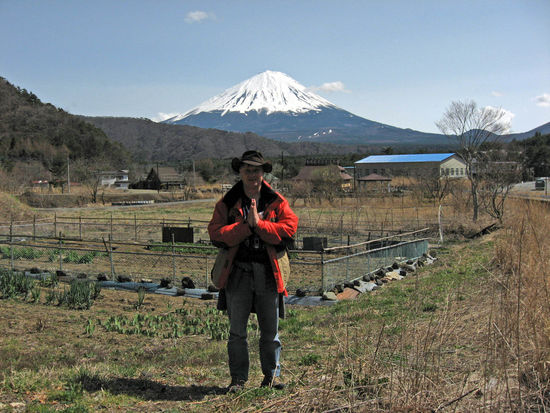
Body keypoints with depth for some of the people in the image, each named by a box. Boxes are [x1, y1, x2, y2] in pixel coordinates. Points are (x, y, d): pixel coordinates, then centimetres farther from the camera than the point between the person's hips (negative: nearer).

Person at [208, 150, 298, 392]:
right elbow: (216, 233, -7)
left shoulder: (277, 203, 7)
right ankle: (238, 378, 17)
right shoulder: (227, 203, 5)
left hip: (268, 272, 0)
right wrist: (246, 226, -17)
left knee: (270, 330, 8)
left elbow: (289, 228, -7)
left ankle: (271, 375, 23)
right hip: (238, 270, 0)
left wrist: (259, 224, -15)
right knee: (237, 331, 5)